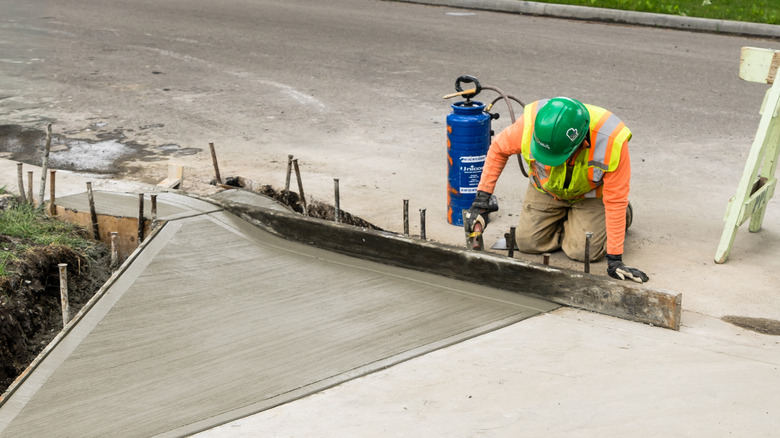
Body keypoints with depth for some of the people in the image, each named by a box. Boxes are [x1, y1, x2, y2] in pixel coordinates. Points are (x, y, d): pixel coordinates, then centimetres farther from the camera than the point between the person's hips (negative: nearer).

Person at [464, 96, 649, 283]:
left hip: (591, 193, -2)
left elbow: (614, 201, -31)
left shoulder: (612, 141, -41)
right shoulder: (531, 124, -36)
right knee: (528, 243, -5)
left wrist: (614, 260, -30)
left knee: (584, 251, -15)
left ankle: (624, 214, 15)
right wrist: (481, 202, -16)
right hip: (547, 189, 2)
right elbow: (499, 149, -13)